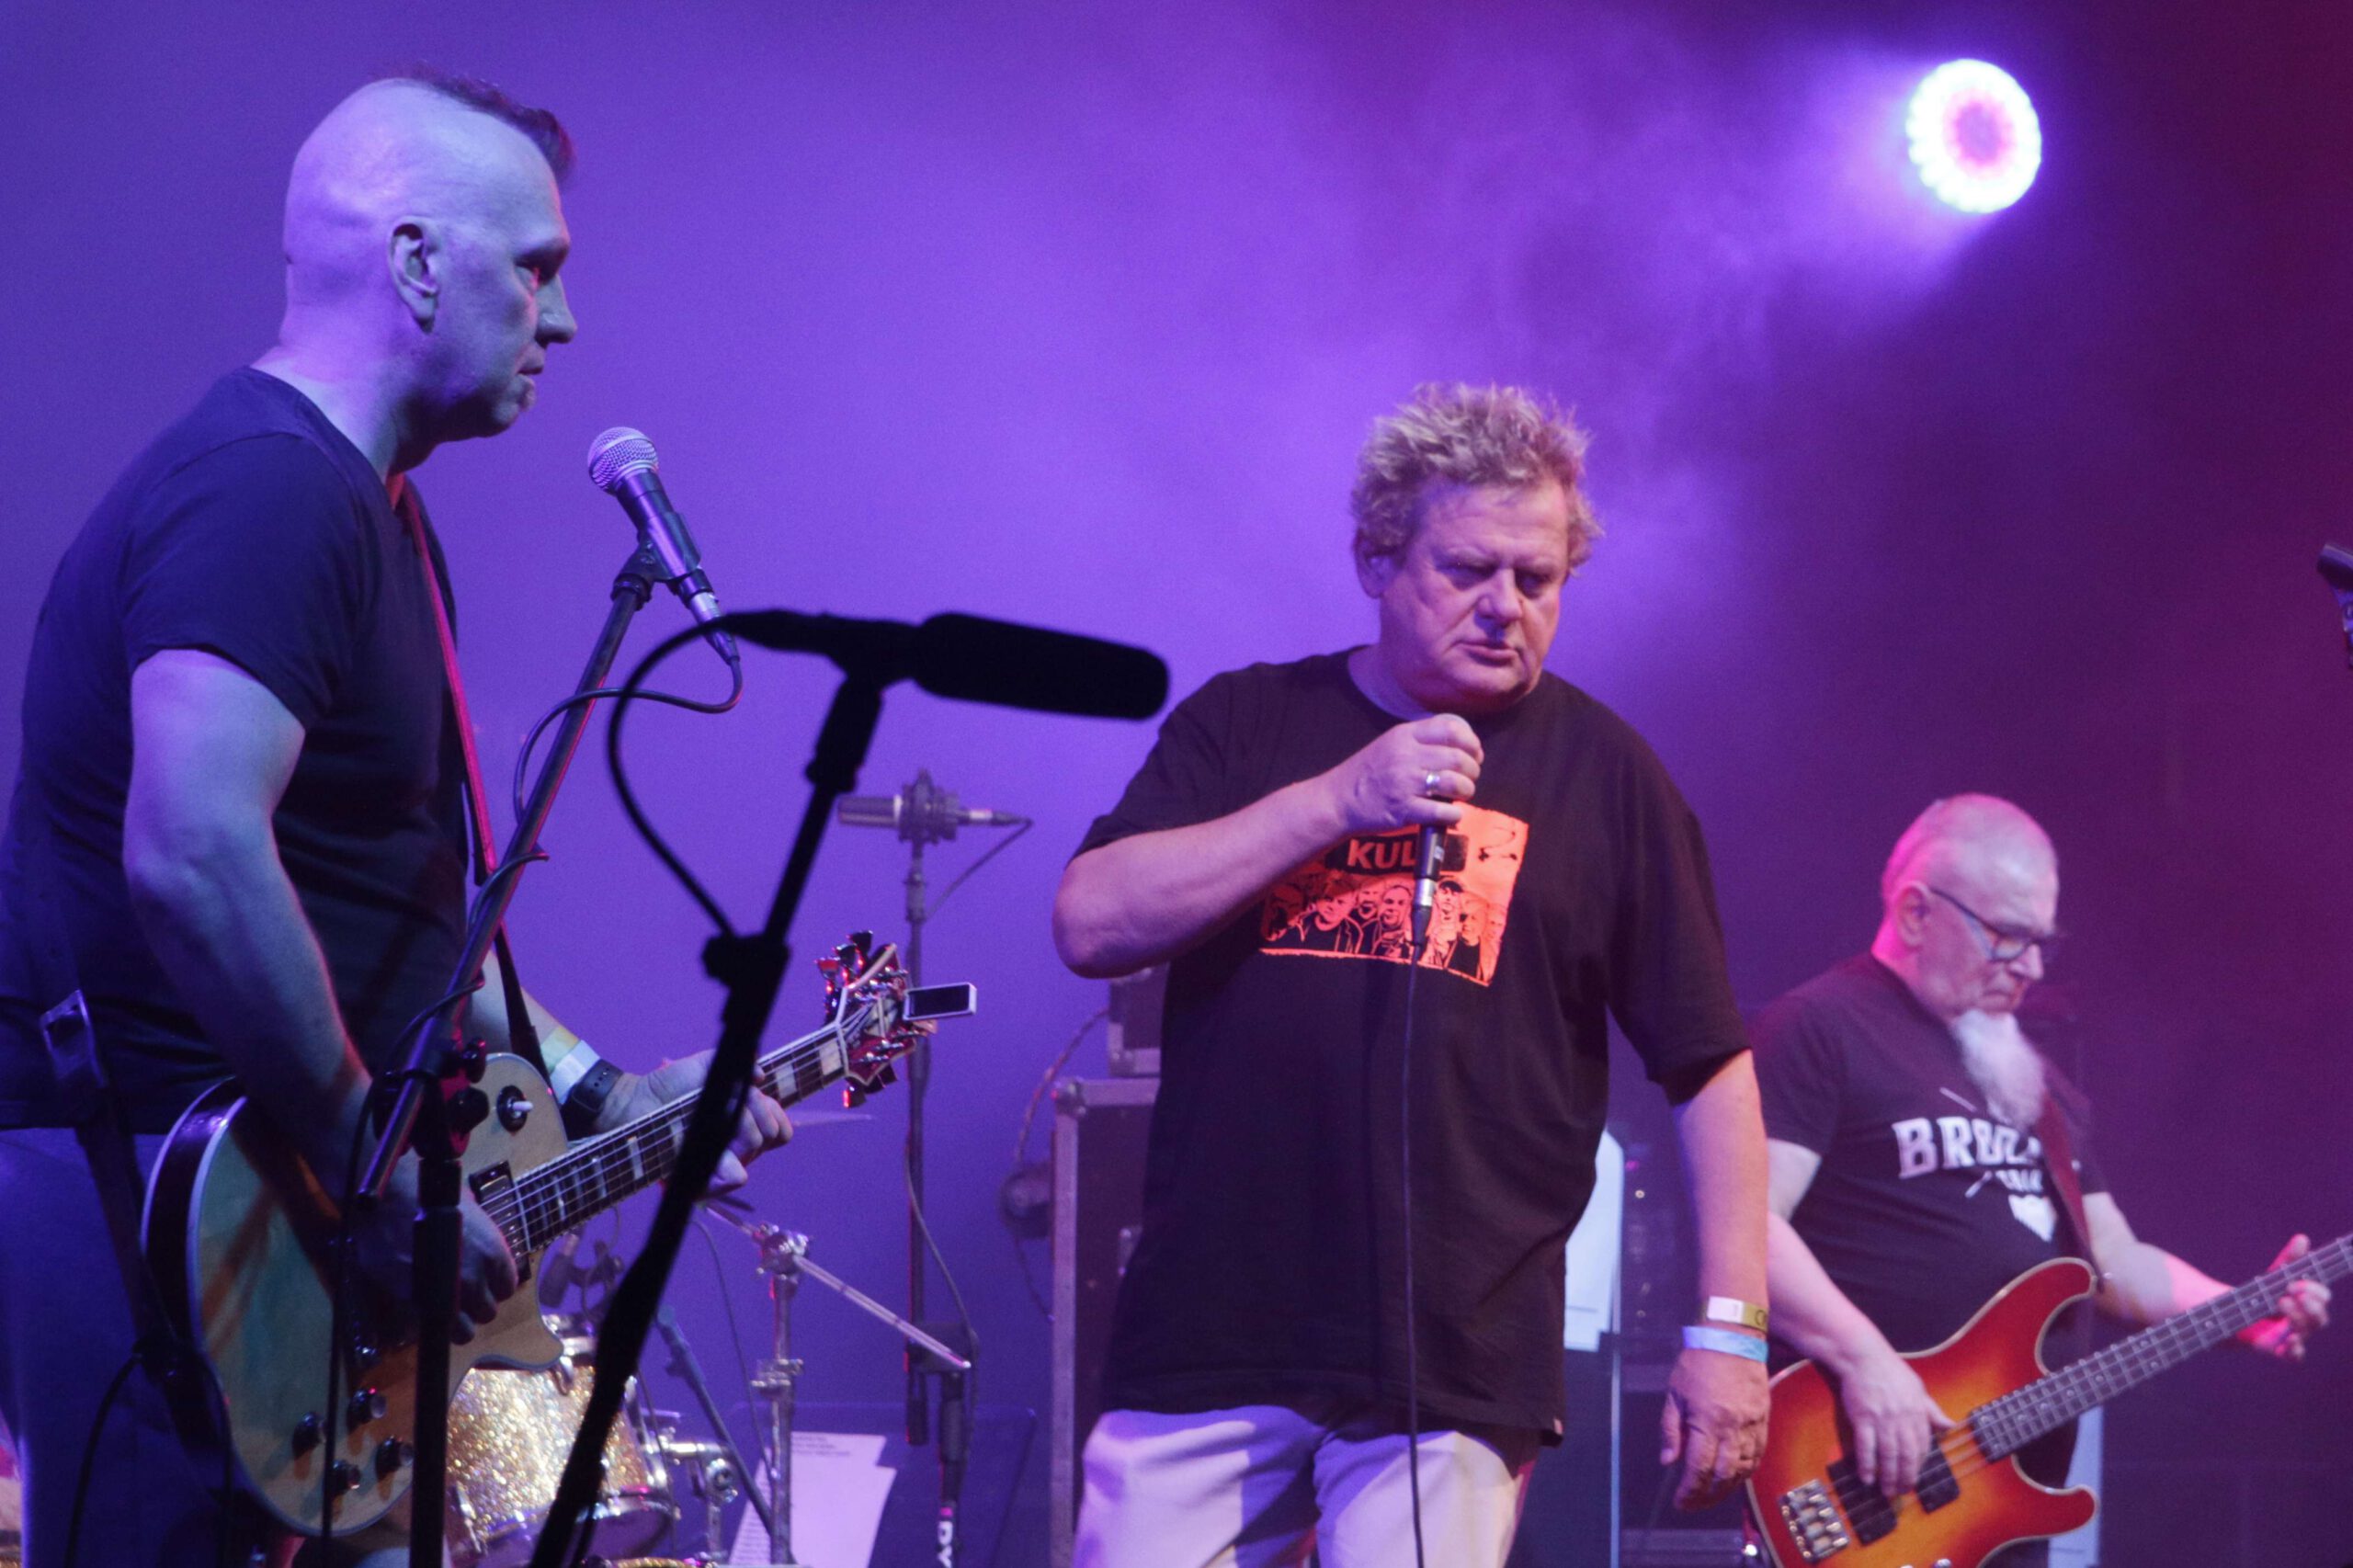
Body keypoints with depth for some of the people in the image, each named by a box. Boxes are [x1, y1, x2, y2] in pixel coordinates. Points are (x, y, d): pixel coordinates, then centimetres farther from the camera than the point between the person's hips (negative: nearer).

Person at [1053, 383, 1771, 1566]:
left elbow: (1712, 1067, 7)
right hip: (1208, 1335, 2)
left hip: (1455, 1367, -1)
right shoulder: (1247, 725, 10)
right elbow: (1091, 926, -5)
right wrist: (1339, 801, -12)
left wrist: (1730, 1325, -1)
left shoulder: (1601, 775, 7)